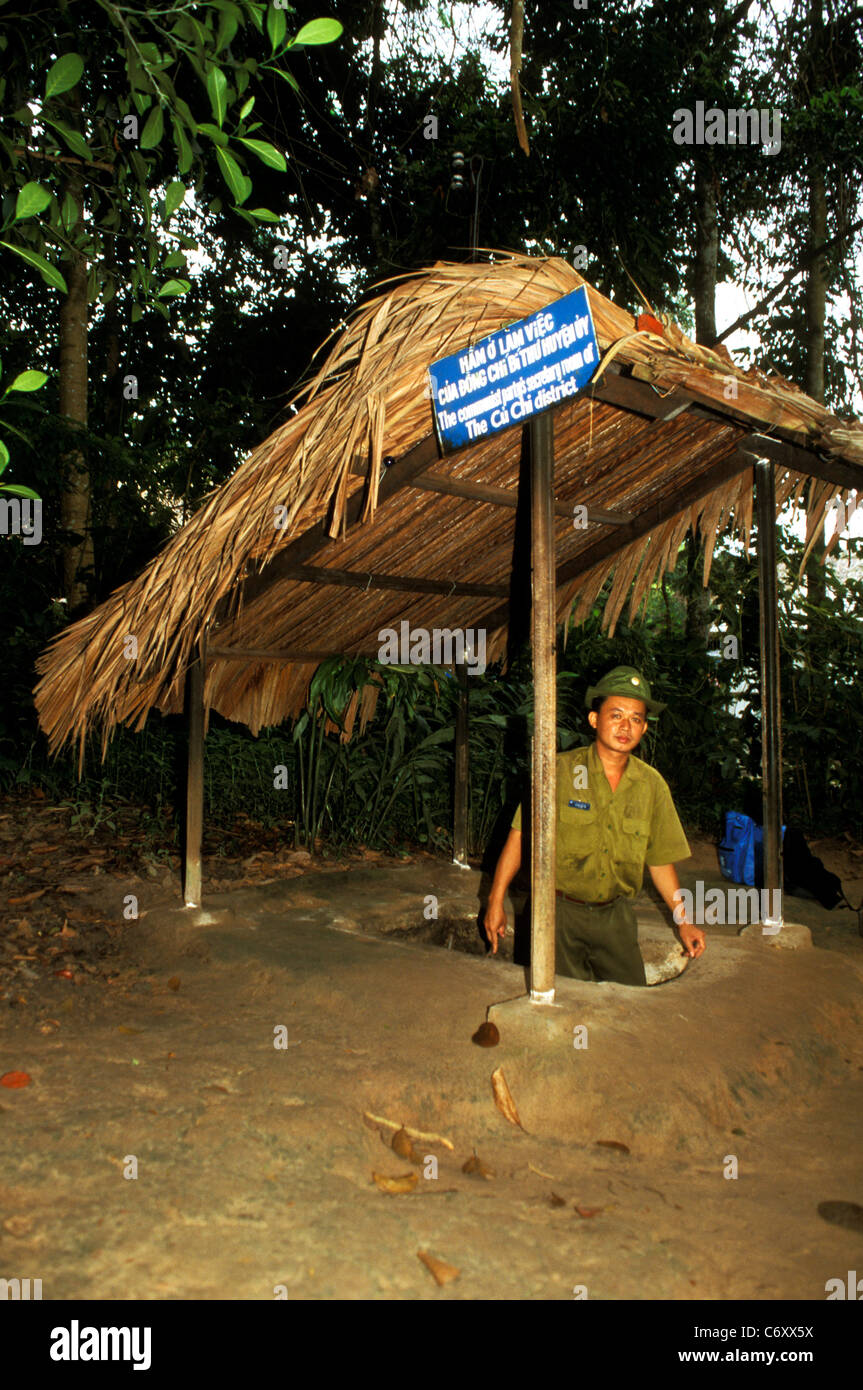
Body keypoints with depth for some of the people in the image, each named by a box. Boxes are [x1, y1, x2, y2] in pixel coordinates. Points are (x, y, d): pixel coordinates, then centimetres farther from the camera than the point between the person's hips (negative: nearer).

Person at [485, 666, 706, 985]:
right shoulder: (559, 770, -8)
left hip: (615, 915, 3)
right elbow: (519, 837, -6)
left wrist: (682, 921, 11)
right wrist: (496, 901, -7)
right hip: (559, 912, -3)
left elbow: (660, 860, 12)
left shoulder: (652, 784, 3)